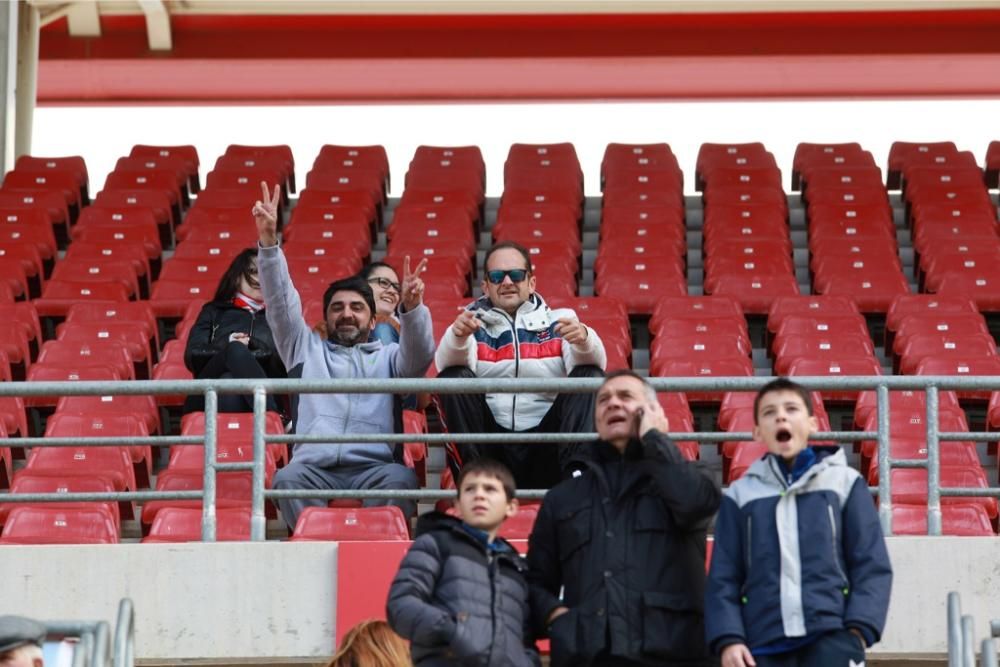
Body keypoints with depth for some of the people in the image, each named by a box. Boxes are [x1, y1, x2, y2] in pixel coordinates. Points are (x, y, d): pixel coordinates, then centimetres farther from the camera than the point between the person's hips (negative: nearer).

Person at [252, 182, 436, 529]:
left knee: (400, 480, -35)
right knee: (288, 478, -35)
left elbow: (419, 356, 6)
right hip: (315, 469, 0)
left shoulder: (387, 357, 28)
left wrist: (412, 307, -16)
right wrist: (268, 239, 5)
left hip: (374, 468, 0)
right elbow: (281, 303, 19)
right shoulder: (308, 350, 30)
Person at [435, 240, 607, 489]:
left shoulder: (558, 323, 13)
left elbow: (595, 364, -5)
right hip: (492, 448, 0)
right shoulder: (473, 325, 13)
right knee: (455, 376, -18)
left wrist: (583, 340, -29)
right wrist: (457, 337, -31)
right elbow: (446, 364, -8)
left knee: (590, 375, -16)